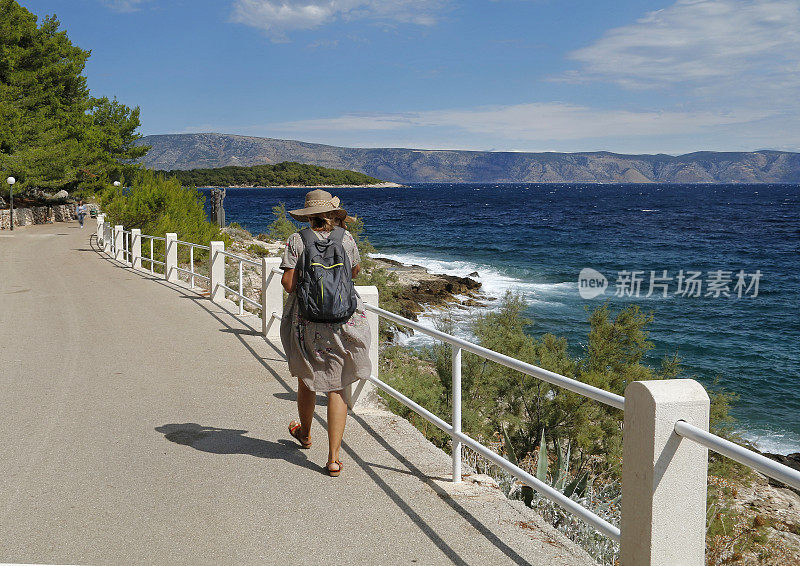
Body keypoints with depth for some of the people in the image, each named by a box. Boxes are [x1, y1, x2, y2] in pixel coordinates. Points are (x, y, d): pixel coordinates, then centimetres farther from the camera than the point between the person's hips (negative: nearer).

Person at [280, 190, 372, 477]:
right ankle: (333, 458, 1)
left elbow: (289, 283, -13)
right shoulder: (345, 238, 0)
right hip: (345, 320, 1)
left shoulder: (297, 240, -6)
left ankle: (304, 433, 46)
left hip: (306, 321, 0)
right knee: (336, 387, 4)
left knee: (307, 379, 21)